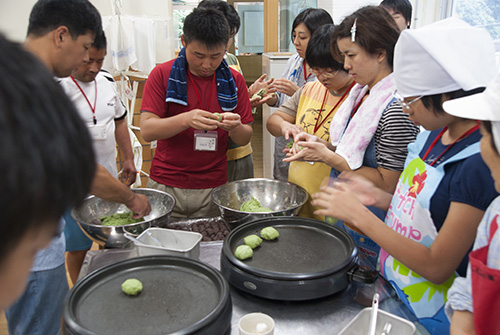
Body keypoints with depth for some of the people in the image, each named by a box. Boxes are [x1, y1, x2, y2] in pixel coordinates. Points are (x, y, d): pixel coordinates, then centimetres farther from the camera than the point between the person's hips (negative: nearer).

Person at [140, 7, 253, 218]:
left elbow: (245, 139, 4)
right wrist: (185, 119, -28)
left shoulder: (234, 80, 4)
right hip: (166, 185, -1)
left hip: (213, 189, 2)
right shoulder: (163, 74, -3)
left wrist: (235, 127, -19)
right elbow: (146, 131, -11)